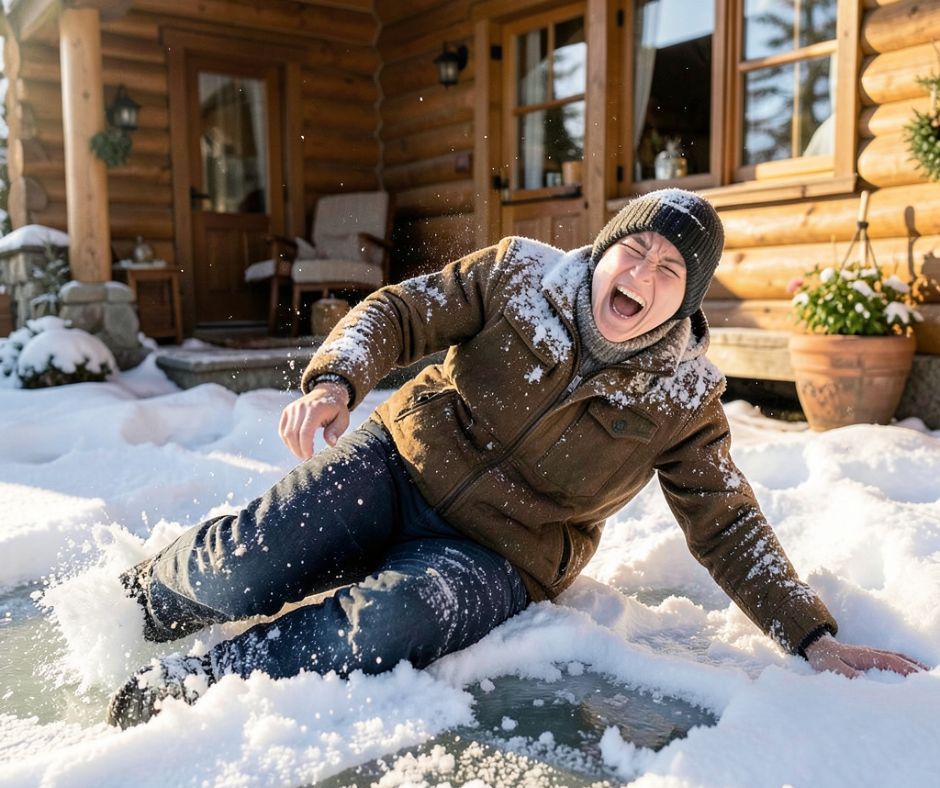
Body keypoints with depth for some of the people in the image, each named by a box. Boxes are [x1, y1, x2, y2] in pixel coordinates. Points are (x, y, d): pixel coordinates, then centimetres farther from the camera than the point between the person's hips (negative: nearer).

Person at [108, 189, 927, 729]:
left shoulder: (682, 400, -3)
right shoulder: (521, 274, -5)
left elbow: (729, 527, 2)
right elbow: (401, 311, -6)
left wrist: (815, 638, -6)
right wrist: (337, 379, -26)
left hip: (498, 555, 0)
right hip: (398, 463, 1)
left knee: (392, 623, -34)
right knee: (246, 569, -21)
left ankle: (186, 688, -13)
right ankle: (144, 601, 15)